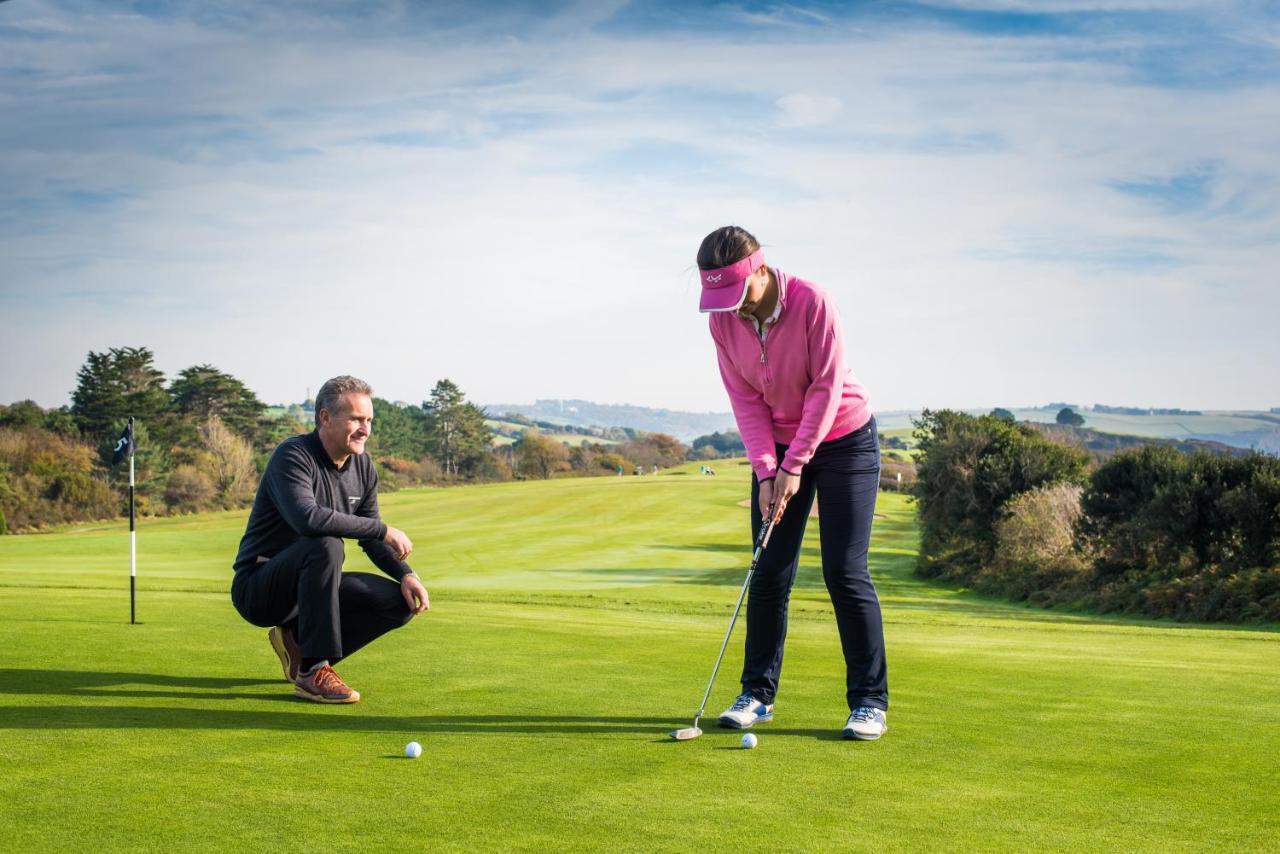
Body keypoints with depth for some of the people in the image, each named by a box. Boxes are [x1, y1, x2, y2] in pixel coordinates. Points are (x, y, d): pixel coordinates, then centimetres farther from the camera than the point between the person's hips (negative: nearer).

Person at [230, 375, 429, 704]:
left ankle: (297, 640, 7)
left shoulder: (363, 467, 5)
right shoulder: (293, 456, -19)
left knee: (400, 602, -7)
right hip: (257, 590, -8)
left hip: (307, 585, 8)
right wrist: (384, 529, -29)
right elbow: (308, 518, -37)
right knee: (326, 546, -35)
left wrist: (406, 574, -7)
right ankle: (313, 670, -27)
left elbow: (371, 539, 12)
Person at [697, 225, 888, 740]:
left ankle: (870, 701, -1)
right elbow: (745, 399, -5)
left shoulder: (812, 302, -23)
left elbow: (826, 388, -21)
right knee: (769, 574, 3)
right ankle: (757, 695, 12)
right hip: (776, 448, 4)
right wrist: (766, 471, -14)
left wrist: (794, 466, -20)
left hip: (843, 441, -4)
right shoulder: (723, 319, -8)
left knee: (845, 571, -8)